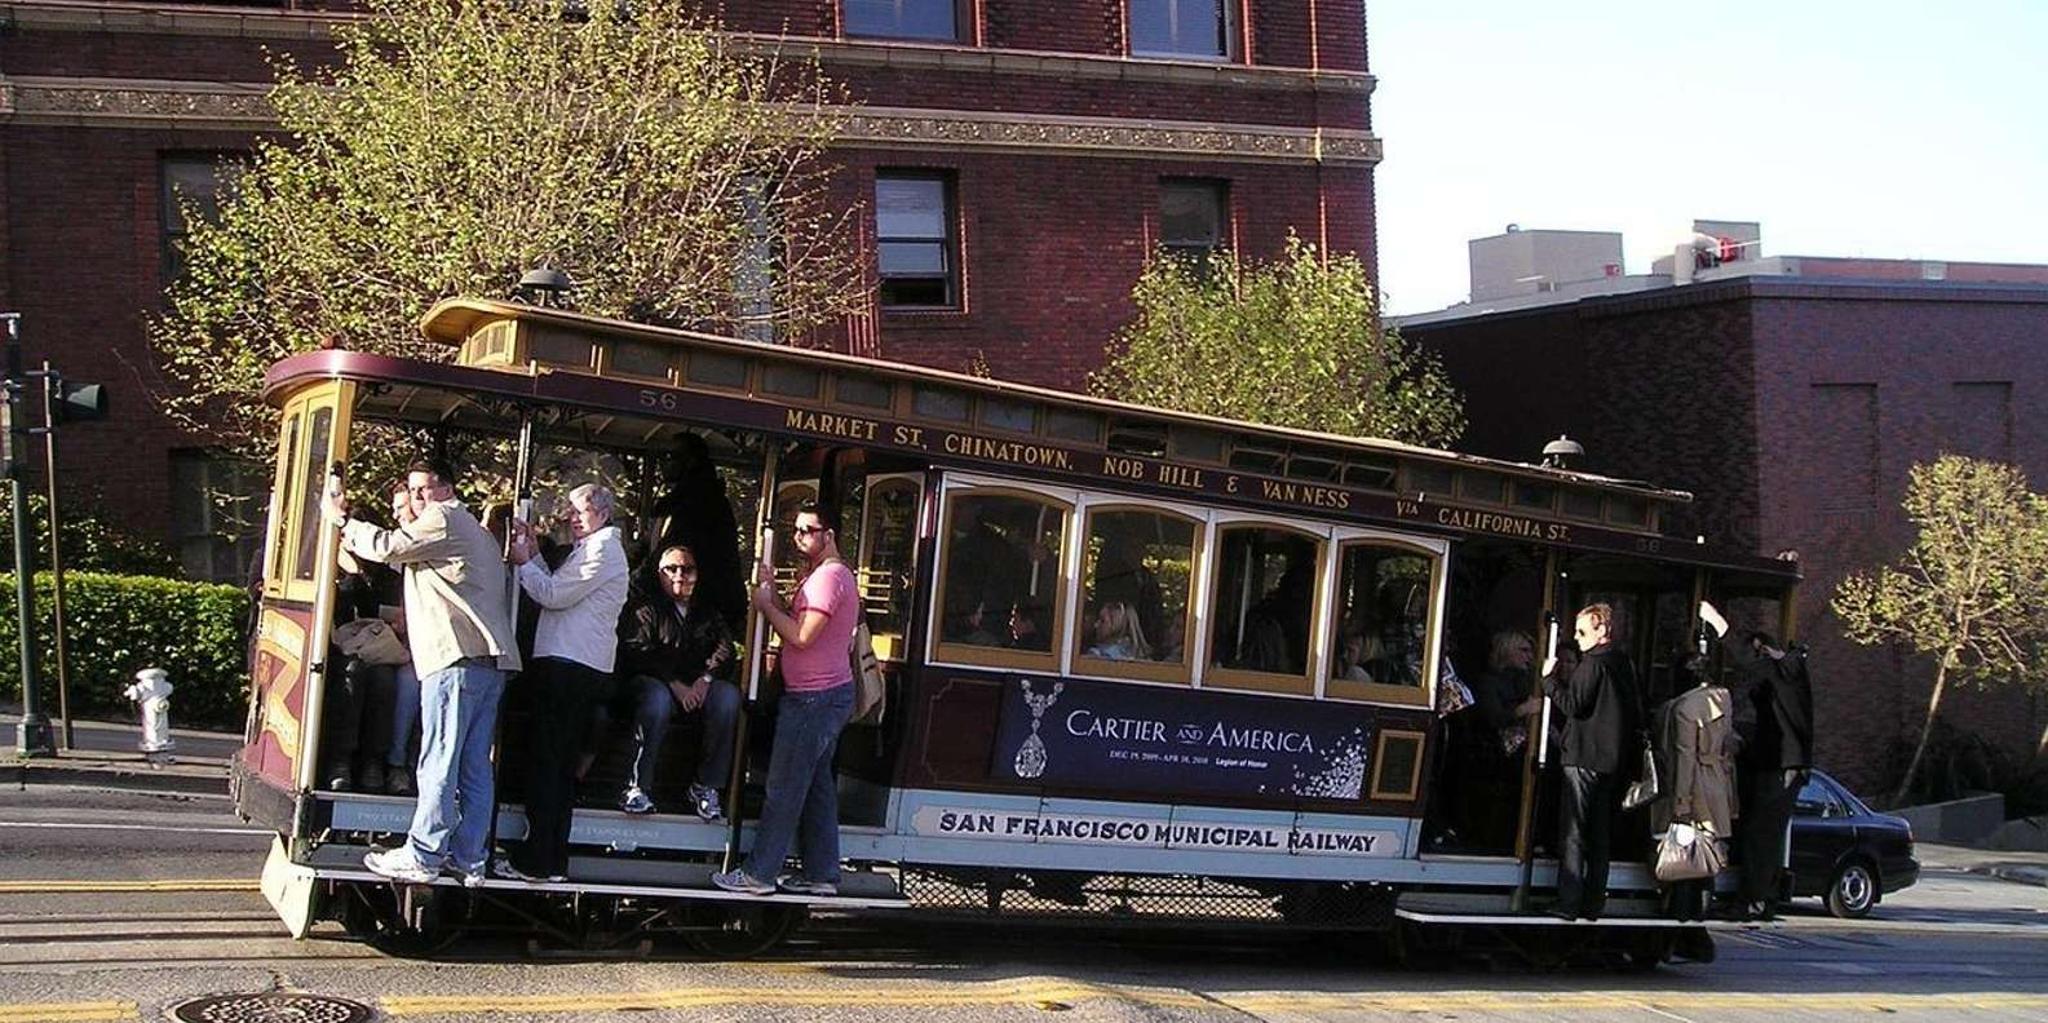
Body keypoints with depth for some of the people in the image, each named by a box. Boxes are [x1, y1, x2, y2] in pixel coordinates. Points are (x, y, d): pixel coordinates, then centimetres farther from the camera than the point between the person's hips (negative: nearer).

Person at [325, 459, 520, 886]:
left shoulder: (444, 519, 0)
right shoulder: (474, 530, 31)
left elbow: (387, 547, -4)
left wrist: (342, 520, 9)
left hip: (457, 657, -10)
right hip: (491, 659, 10)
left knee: (439, 761, -8)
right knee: (474, 766, 7)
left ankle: (421, 856, -7)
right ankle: (469, 858, 7)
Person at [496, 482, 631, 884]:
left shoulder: (602, 549, -9)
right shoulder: (597, 548, 24)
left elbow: (553, 595, -13)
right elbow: (556, 593, 20)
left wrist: (523, 563, 1)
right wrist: (534, 555, 13)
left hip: (568, 666, -11)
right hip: (583, 667, 11)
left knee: (546, 761, -9)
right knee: (561, 764, 10)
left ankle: (537, 861, -9)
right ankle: (553, 859, 12)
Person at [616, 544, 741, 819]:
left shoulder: (708, 614, 24)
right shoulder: (646, 610, 10)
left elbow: (725, 650, 8)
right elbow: (636, 653, -6)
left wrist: (705, 679, -14)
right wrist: (674, 684, -19)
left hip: (698, 686, 3)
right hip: (653, 681, -3)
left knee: (728, 696, -29)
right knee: (657, 699, -39)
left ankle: (706, 786, -22)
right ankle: (636, 788, -32)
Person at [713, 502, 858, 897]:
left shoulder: (828, 576, -15)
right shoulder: (820, 575, 21)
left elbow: (802, 636, -23)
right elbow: (794, 628, 15)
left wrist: (767, 606, -11)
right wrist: (772, 594, 5)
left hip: (814, 698, -11)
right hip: (826, 695, 11)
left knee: (784, 788, -7)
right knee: (817, 785, 11)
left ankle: (758, 873, -4)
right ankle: (821, 874, 14)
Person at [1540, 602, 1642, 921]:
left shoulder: (1593, 663, -12)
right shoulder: (1624, 664, 13)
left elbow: (1573, 704, -16)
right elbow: (1637, 715, 17)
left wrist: (1550, 678, -7)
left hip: (1585, 757, -8)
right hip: (1613, 760, 8)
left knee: (1573, 833, -6)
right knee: (1600, 835, 11)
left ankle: (1569, 903, -9)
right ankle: (1593, 903, 12)